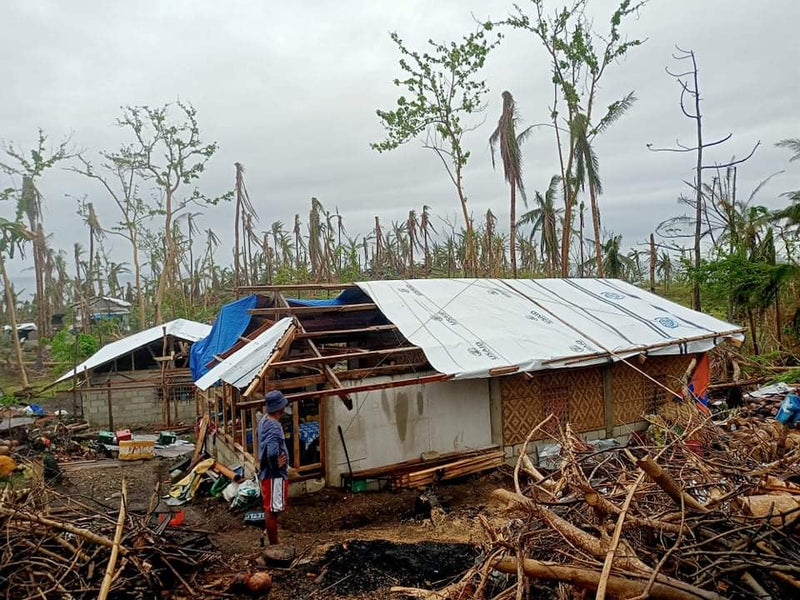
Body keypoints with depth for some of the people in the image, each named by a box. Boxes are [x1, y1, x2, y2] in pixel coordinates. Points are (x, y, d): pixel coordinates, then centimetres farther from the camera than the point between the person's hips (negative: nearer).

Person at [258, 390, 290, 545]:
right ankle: (273, 545, 13)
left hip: (266, 472, 9)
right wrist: (276, 465, -21)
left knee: (270, 509, 22)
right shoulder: (274, 427, -25)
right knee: (273, 510, 2)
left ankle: (268, 535, 34)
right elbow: (272, 452, -39)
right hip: (275, 475, -9)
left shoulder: (264, 421, 6)